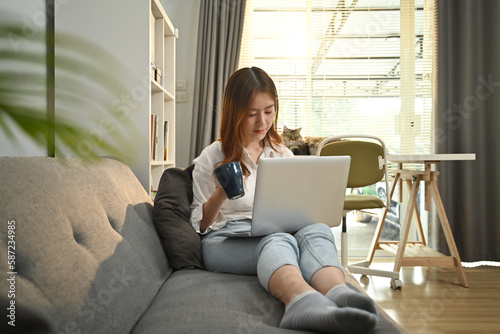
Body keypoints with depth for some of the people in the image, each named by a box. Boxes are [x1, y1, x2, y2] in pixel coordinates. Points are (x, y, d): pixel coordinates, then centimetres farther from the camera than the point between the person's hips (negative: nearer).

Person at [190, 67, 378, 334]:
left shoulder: (284, 155, 21)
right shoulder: (211, 158, 11)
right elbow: (199, 224, 9)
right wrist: (221, 194, -12)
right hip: (226, 239, -3)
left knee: (317, 230, -32)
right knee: (278, 240, -38)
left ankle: (339, 296, -64)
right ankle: (305, 302, -70)